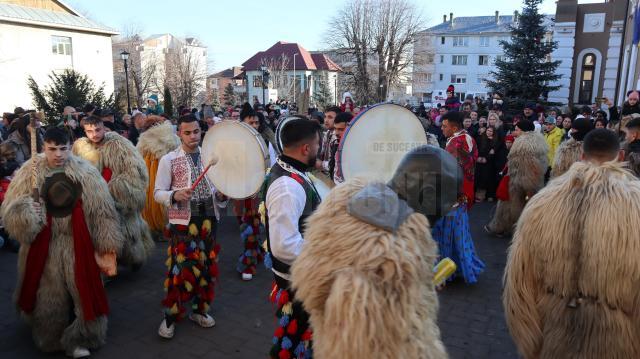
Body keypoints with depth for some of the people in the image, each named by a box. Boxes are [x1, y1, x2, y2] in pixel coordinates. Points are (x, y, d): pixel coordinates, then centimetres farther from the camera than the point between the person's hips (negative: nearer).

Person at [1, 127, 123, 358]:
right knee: (47, 296, 15)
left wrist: (108, 242, -4)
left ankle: (79, 340, 24)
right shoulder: (29, 172, -3)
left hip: (78, 245, -1)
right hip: (43, 246, 1)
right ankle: (49, 339, 39)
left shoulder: (86, 172, -6)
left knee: (82, 292, 4)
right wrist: (25, 213, -25)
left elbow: (102, 210, -3)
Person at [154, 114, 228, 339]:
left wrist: (222, 194, -6)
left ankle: (199, 309, 30)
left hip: (208, 220, 4)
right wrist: (175, 195, -24)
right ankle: (170, 316, 16)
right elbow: (158, 193, -4)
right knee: (180, 269, -2)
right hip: (183, 222, -4)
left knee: (207, 267, 11)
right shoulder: (169, 160, -3)